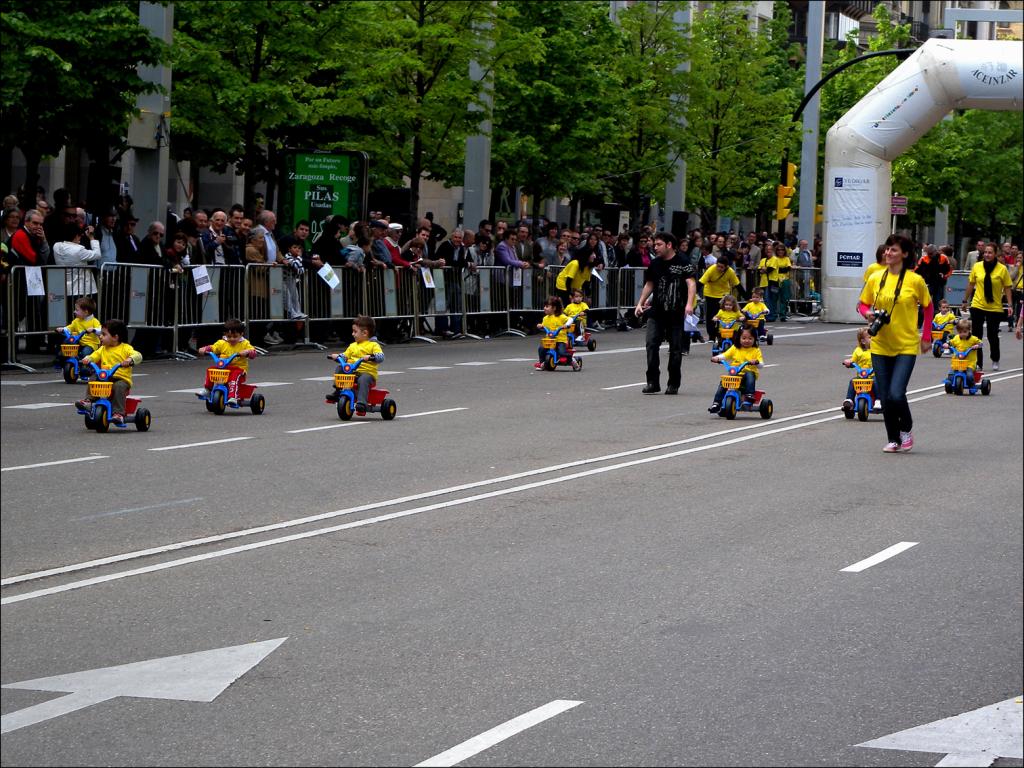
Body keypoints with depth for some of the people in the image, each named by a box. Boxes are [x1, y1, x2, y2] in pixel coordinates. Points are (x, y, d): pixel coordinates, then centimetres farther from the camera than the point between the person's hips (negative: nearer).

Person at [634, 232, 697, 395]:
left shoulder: (683, 262, -7)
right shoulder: (655, 263, 10)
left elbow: (691, 283, -15)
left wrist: (689, 304, -29)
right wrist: (640, 303, 14)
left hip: (677, 313, -4)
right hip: (656, 311, 4)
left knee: (676, 348, 3)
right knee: (651, 344, -9)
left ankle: (673, 384, 13)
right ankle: (653, 382, -5)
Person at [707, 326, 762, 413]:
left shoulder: (756, 350, 5)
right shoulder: (735, 348, 11)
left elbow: (761, 364, -5)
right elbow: (725, 355, 5)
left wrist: (756, 362, -28)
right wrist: (717, 358, -16)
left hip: (749, 372, -2)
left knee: (749, 375, -36)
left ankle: (749, 395, -39)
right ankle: (717, 403, -16)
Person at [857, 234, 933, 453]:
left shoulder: (915, 280, -6)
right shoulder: (876, 279, 2)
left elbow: (928, 307, 6)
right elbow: (862, 304, 12)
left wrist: (926, 337, 4)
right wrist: (868, 314, -11)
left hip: (906, 346, -3)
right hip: (880, 346, 4)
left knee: (896, 394, -14)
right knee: (885, 396, 5)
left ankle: (906, 428, 15)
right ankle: (893, 439, 23)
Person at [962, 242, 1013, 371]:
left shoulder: (1002, 269, -6)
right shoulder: (977, 266, 0)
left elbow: (1007, 288, -3)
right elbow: (971, 284, 9)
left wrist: (1010, 305, -8)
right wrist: (965, 301, 13)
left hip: (995, 308, -2)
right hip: (977, 306, 2)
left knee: (992, 335, 4)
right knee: (977, 335, 1)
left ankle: (995, 361, 28)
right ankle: (978, 363, 10)